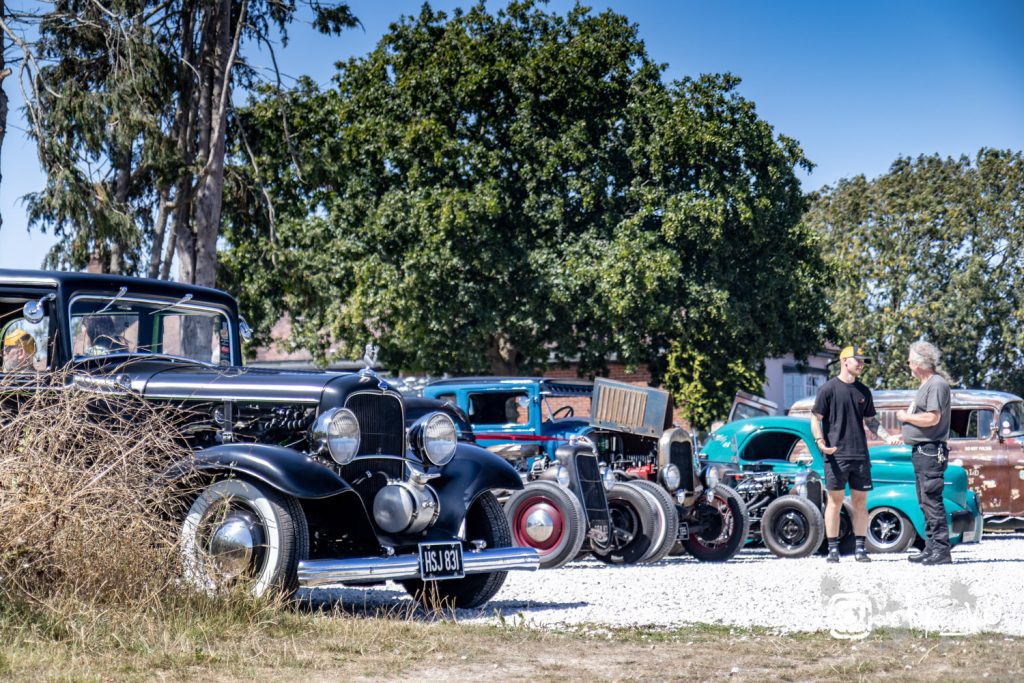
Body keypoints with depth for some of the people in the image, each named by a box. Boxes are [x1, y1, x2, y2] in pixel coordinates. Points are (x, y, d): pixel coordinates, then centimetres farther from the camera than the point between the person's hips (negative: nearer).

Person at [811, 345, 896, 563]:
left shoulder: (863, 391, 14)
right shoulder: (829, 388, -1)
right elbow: (816, 418, -2)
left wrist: (888, 436, 5)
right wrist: (820, 442, -18)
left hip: (860, 455, 5)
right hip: (836, 455, -5)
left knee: (860, 502, 4)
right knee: (835, 501, -1)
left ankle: (860, 548, 10)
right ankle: (833, 549, 4)